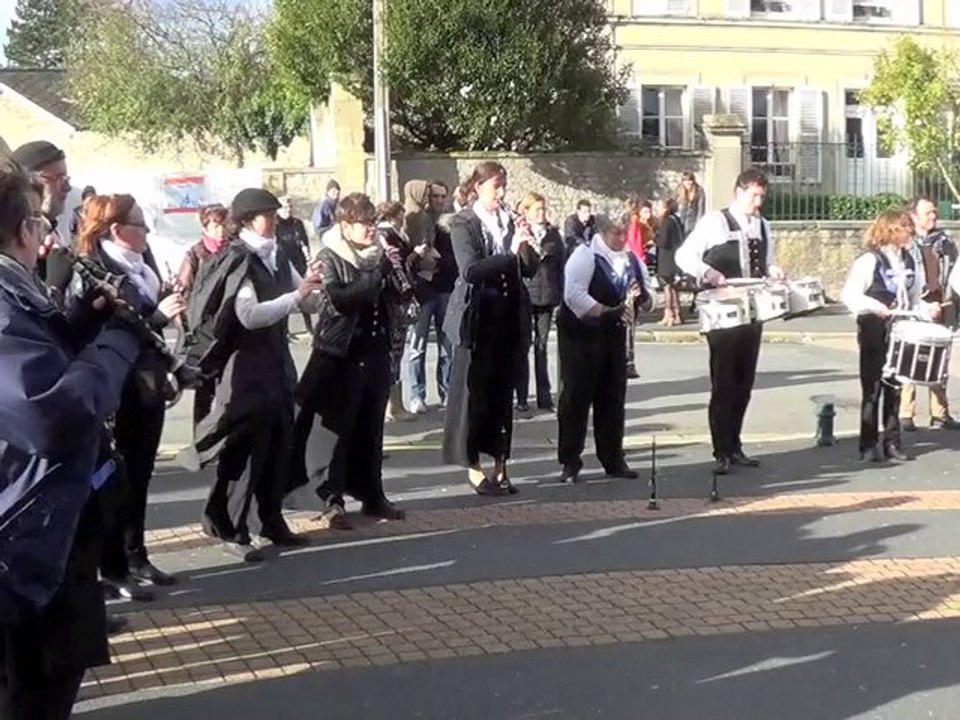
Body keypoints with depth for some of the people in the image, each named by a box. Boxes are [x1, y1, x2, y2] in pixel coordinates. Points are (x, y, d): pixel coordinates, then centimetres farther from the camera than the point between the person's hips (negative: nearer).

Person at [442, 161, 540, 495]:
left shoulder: (509, 222, 10)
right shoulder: (464, 223, -5)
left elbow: (531, 269, 8)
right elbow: (469, 269, -19)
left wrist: (525, 247, -12)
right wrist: (511, 252, -26)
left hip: (508, 316, 5)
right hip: (477, 317, -5)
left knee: (502, 392, 8)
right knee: (473, 391, 1)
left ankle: (500, 464, 16)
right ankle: (473, 466, 9)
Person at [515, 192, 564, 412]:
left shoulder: (554, 234, 11)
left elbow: (561, 264, 9)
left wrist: (560, 295, 5)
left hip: (547, 296, 3)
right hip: (524, 294, -3)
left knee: (542, 346, 8)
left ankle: (544, 397, 12)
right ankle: (521, 397, 6)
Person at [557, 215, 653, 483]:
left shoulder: (632, 260, 10)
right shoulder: (585, 255, -12)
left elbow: (646, 297, 16)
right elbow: (574, 295, -23)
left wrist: (642, 296, -8)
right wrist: (608, 312, -28)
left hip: (614, 336, 7)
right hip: (580, 336, -7)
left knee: (613, 399, 9)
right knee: (576, 398, -4)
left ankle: (613, 460, 17)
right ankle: (570, 462, 2)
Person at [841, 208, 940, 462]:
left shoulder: (908, 261, 10)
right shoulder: (869, 261, -11)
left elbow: (914, 297, 18)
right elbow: (849, 295, -16)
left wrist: (927, 309, 0)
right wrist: (875, 307, -29)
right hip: (874, 332, -6)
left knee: (894, 388, 10)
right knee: (873, 389, 0)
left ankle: (892, 442, 17)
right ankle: (869, 445, 7)